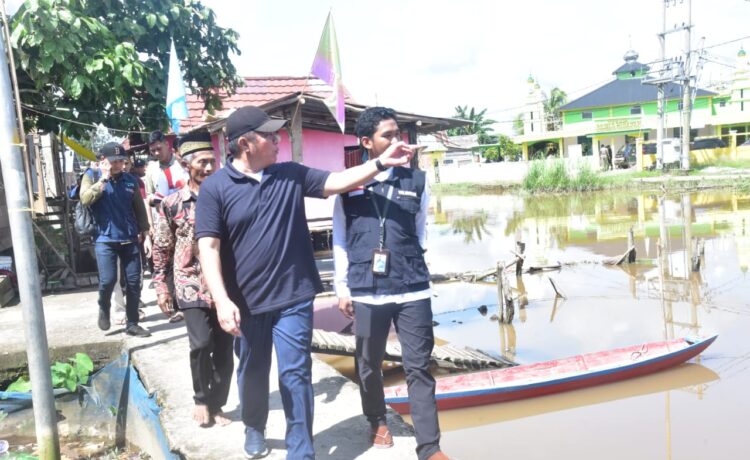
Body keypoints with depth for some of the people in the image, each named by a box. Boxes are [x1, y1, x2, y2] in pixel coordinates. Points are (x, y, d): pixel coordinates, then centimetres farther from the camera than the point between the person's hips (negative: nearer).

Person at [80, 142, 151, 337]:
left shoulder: (130, 180, 7)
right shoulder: (91, 177, 1)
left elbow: (139, 207, 15)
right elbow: (85, 199, -17)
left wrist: (144, 228, 10)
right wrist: (103, 179, -20)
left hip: (130, 239, 3)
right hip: (105, 239, -3)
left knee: (134, 282, 3)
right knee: (108, 280, -12)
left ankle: (132, 324, 15)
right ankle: (104, 309, 21)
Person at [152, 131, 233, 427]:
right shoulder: (172, 203, 0)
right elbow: (161, 249, 5)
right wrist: (161, 287, 1)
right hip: (191, 286, -2)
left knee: (224, 350, 5)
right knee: (201, 343, -15)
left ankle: (216, 405, 23)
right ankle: (201, 398, 11)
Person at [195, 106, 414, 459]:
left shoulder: (291, 175, 3)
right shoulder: (215, 187, -7)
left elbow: (336, 182, 0)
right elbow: (209, 247, -12)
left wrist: (381, 162, -11)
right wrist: (222, 301, -21)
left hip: (293, 297, 1)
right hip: (247, 301, -1)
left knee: (295, 374, 4)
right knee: (252, 373, 19)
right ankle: (254, 428, 46)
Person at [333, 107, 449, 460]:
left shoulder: (416, 181, 6)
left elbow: (423, 233, 13)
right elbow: (340, 241, 7)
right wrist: (342, 289, 6)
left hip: (413, 290, 0)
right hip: (366, 292, 0)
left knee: (419, 367, 2)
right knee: (369, 365, 15)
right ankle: (378, 422, 40)